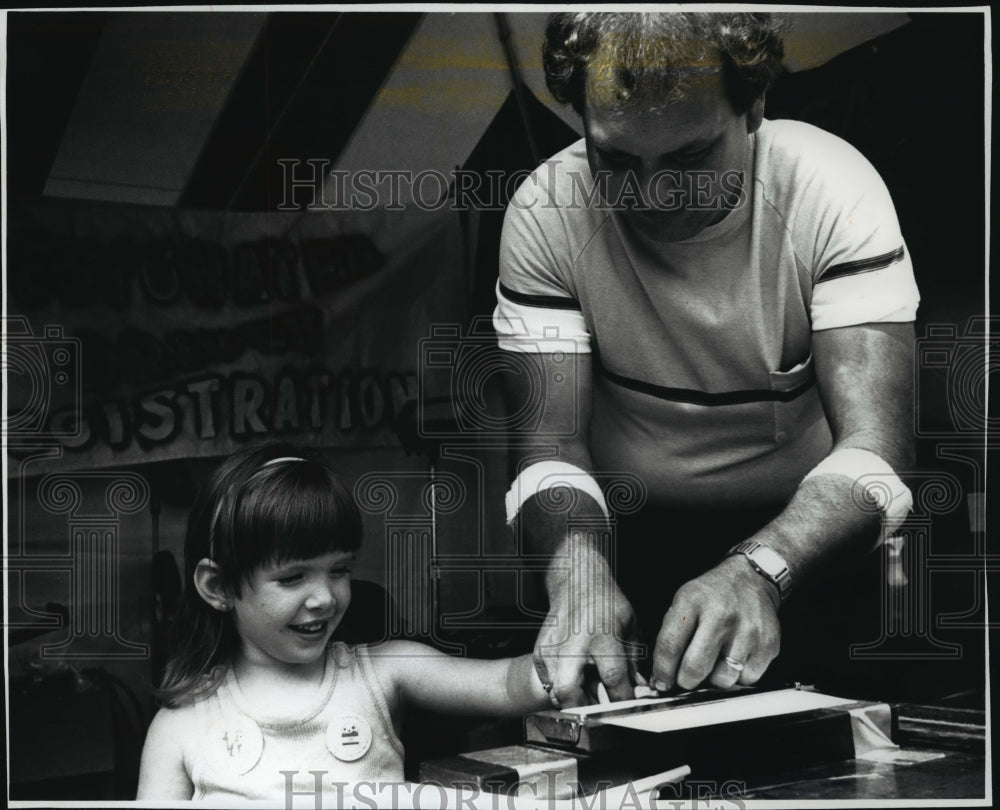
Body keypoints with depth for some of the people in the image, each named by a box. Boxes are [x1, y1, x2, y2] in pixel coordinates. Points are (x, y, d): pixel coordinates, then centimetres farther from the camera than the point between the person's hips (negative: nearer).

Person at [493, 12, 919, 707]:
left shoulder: (834, 189, -16)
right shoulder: (546, 211, -12)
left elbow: (876, 447, -24)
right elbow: (549, 439, -15)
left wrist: (756, 571, -44)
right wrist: (579, 567, -38)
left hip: (805, 536, 0)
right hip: (623, 536, 1)